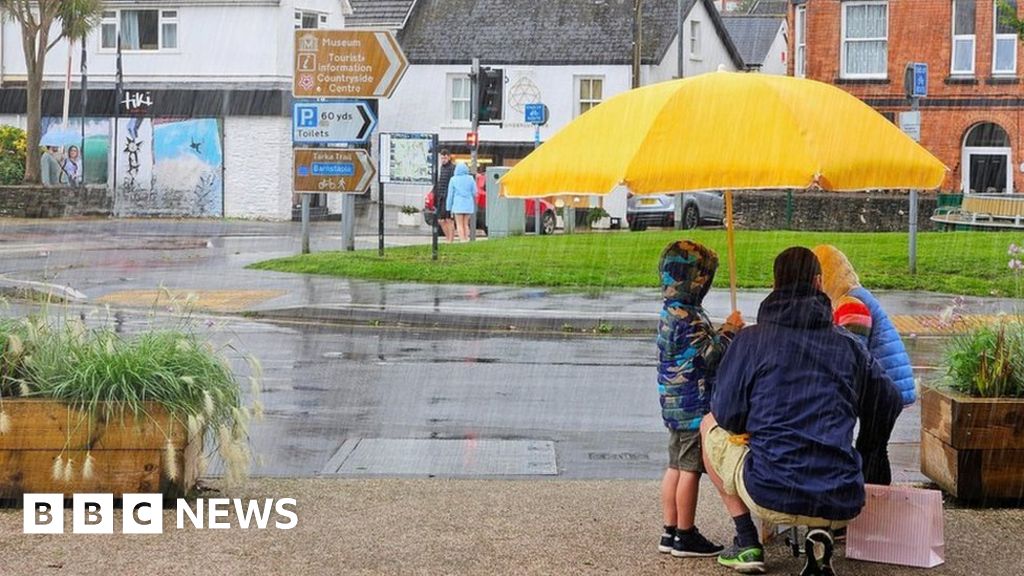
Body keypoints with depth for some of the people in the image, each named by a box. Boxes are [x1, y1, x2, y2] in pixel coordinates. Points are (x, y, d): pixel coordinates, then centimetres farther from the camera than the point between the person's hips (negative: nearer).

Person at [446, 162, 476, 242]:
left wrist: (449, 207, 4)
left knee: (460, 225, 1)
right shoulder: (470, 179, 3)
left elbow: (450, 194, -1)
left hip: (458, 205, -3)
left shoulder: (453, 179, -2)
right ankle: (466, 239, 11)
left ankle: (462, 240, -6)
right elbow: (474, 193, 4)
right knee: (466, 224, 13)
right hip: (468, 205, 3)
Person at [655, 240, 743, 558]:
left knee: (676, 467, 13)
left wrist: (723, 331, 11)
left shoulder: (671, 313, 12)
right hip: (694, 406, -10)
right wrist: (729, 332, -8)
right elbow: (709, 356, -20)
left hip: (675, 404, 10)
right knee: (690, 469, -2)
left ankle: (670, 532, 19)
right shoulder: (687, 318, -20)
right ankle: (685, 536, 4)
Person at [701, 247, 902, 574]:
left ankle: (747, 543, 16)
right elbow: (889, 402, 17)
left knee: (710, 425, 24)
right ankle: (820, 534, 8)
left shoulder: (750, 340, 1)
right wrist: (863, 453, 36)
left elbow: (728, 415, 0)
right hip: (841, 507, 3)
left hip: (771, 496, -2)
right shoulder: (848, 345, 10)